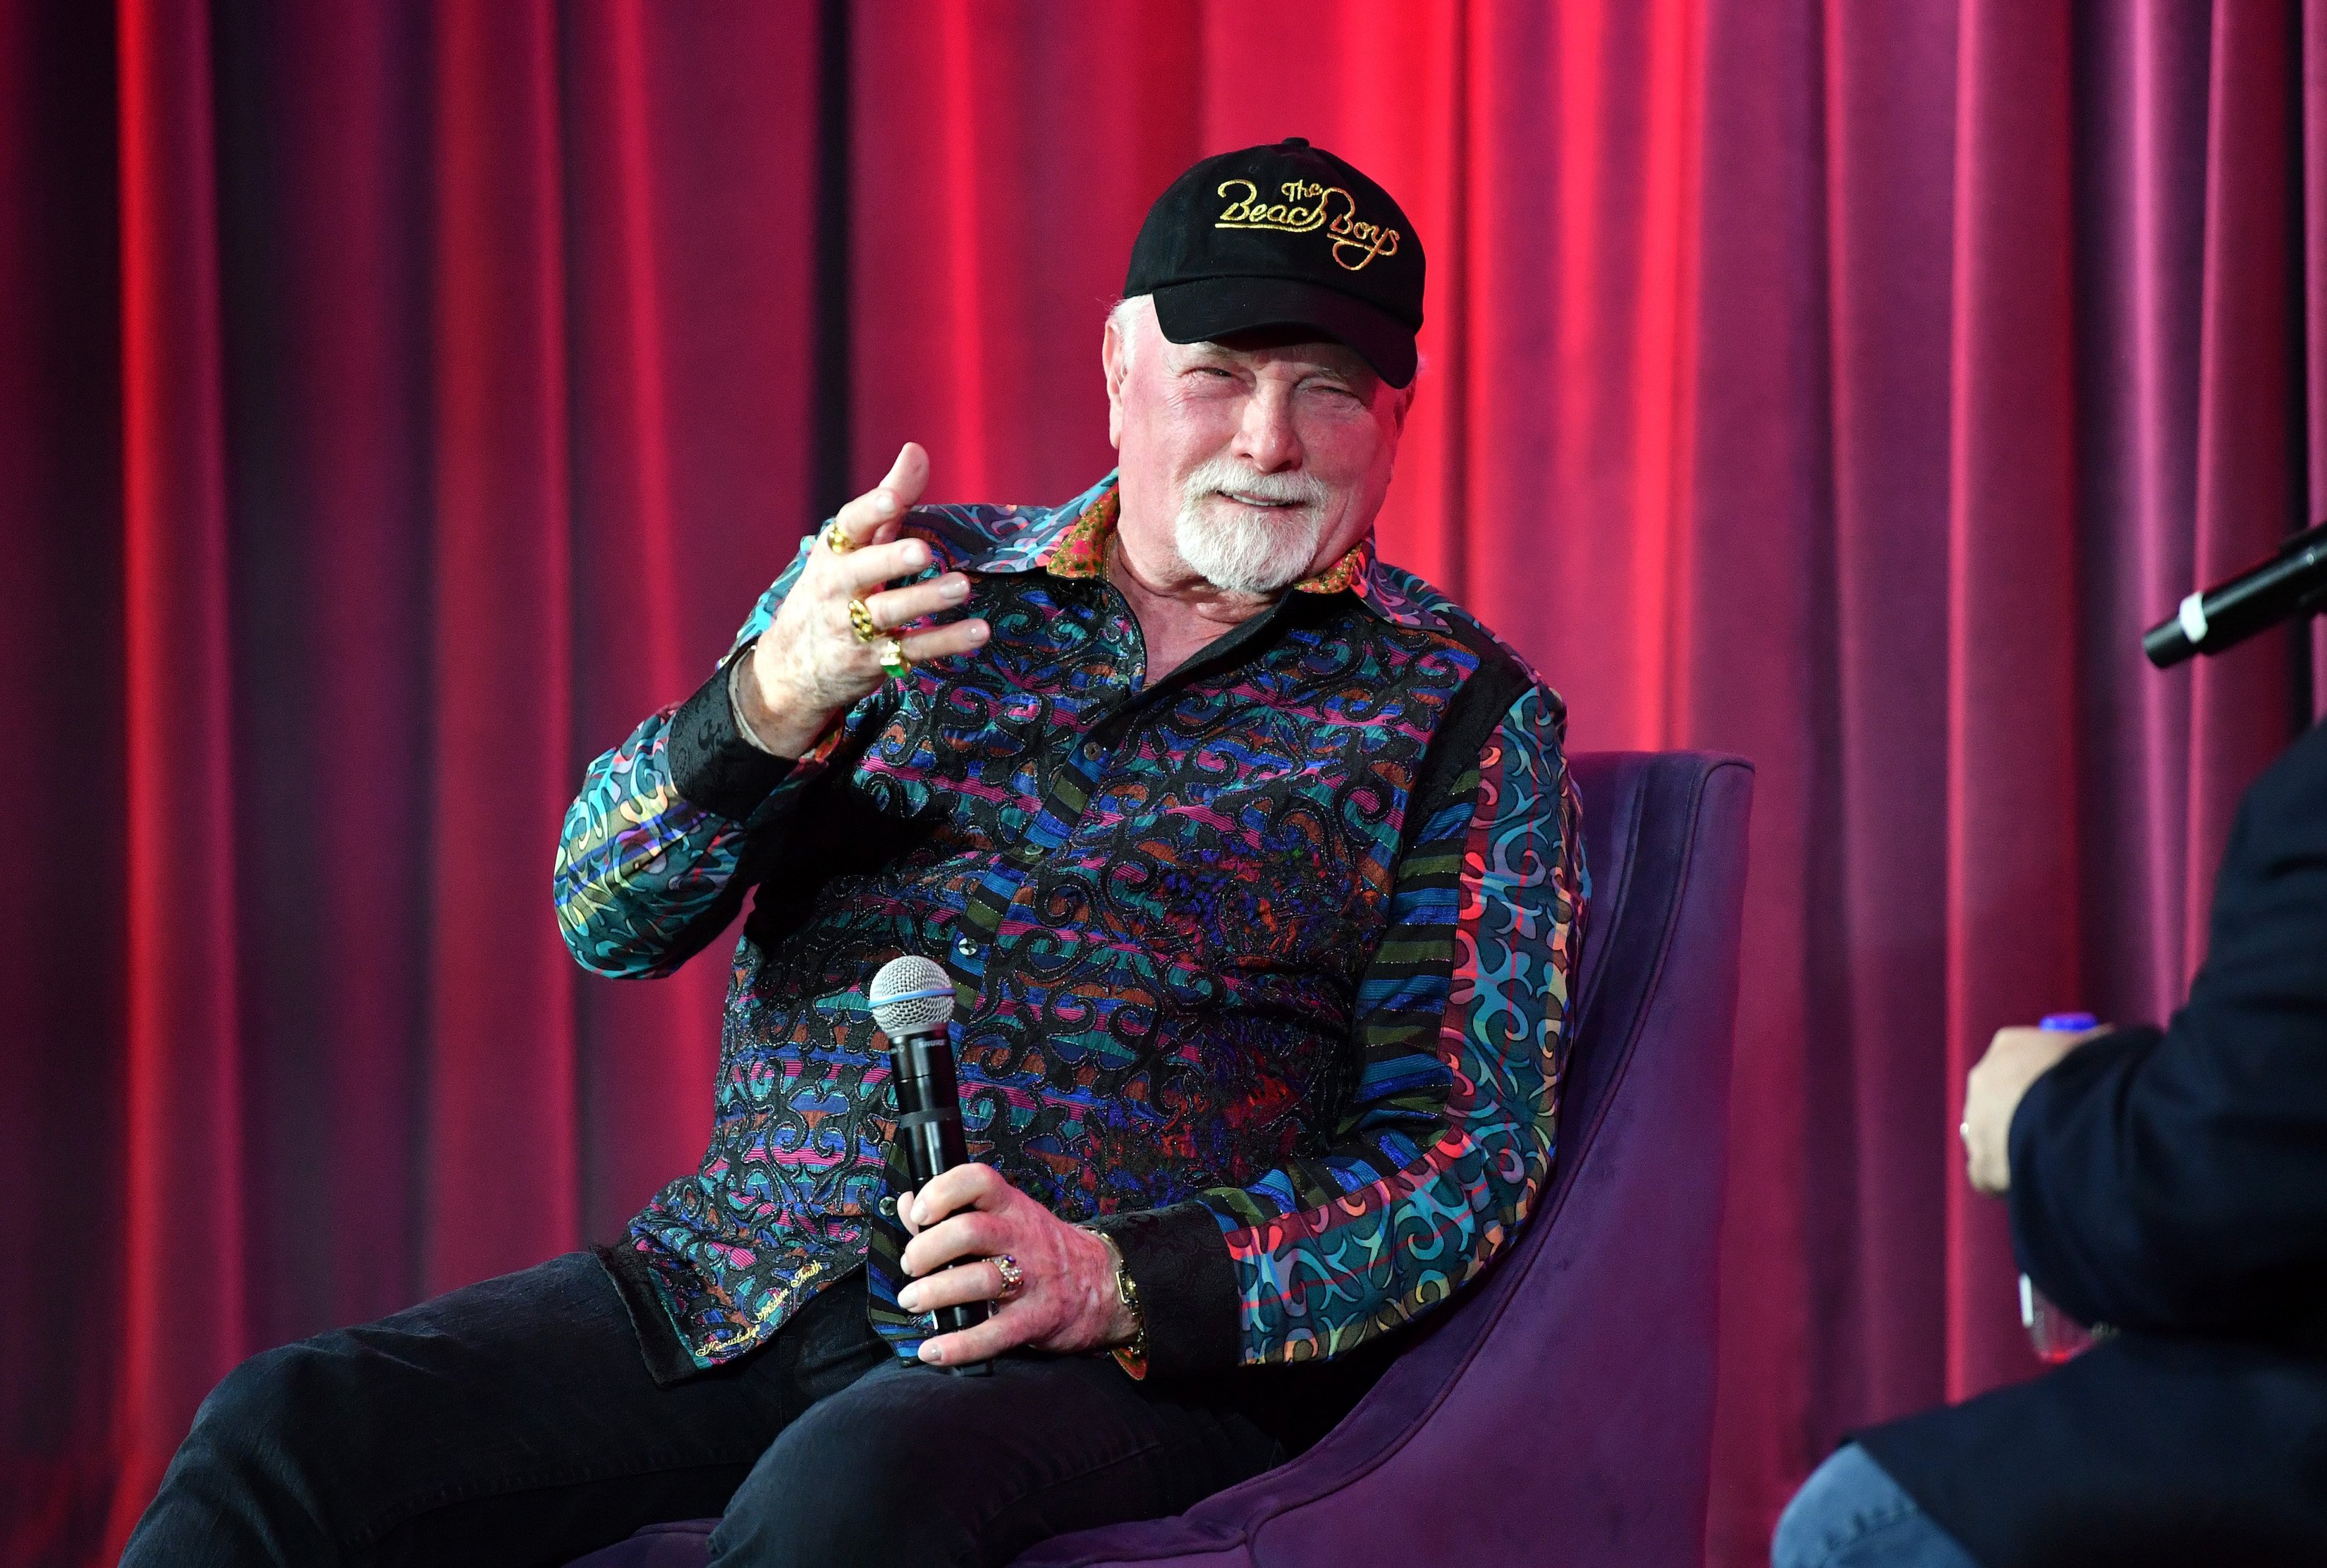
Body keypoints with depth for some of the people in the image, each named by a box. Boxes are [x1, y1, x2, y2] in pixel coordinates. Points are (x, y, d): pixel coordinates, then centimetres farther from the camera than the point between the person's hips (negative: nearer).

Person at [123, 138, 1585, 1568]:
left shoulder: (1457, 712, 6)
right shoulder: (922, 580, 13)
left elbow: (1466, 1148, 0)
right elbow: (607, 918, 5)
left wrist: (1122, 1284, -15)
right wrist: (774, 702, -16)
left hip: (1122, 1354, -3)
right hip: (736, 1286, 3)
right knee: (284, 1434, -20)